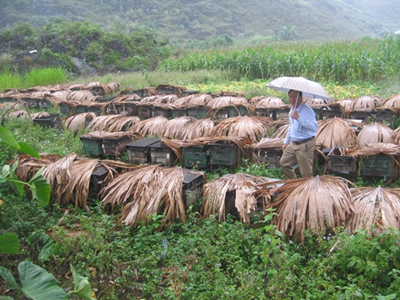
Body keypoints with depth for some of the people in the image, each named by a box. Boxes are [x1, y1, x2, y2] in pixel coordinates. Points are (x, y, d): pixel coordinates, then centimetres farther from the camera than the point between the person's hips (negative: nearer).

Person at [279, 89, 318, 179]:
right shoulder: (291, 110, 12)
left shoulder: (307, 110, -17)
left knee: (306, 173, -4)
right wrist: (286, 142, 27)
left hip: (305, 145, -9)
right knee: (283, 163, 16)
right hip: (293, 143, 9)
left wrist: (298, 118, -34)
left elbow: (315, 127, -32)